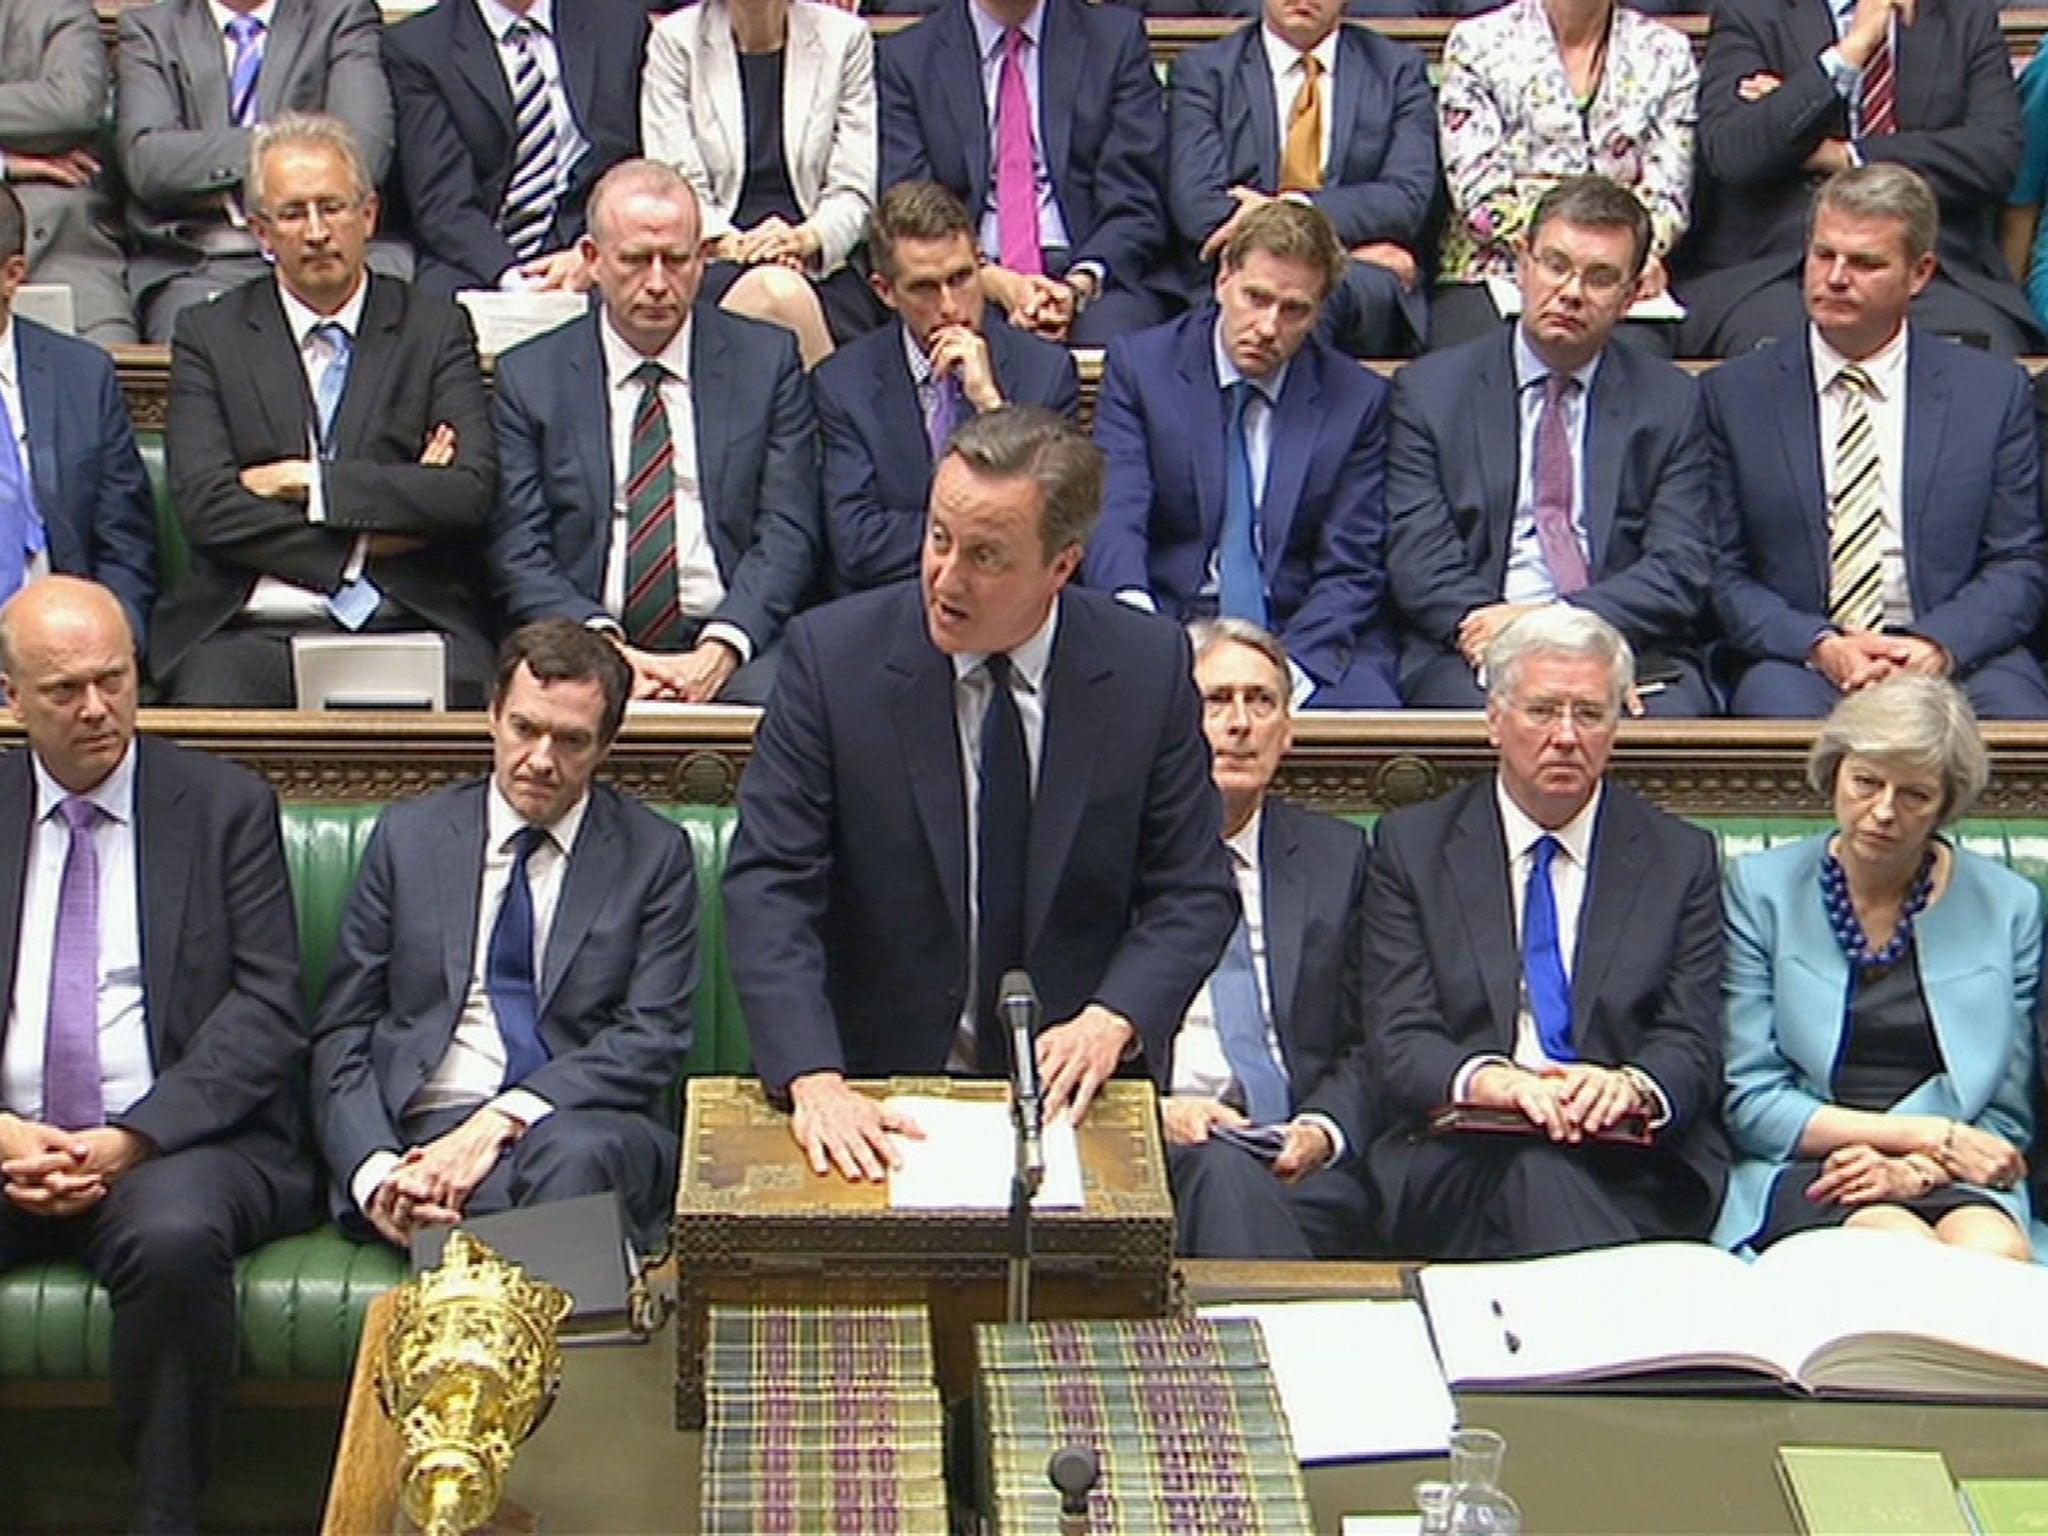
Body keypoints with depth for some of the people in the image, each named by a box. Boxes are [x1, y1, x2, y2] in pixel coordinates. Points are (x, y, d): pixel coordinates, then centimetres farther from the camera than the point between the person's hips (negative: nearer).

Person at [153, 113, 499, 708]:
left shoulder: (436, 329, 12)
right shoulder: (208, 334, 12)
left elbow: (471, 491, -2)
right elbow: (205, 506, -1)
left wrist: (311, 482, -5)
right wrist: (363, 544, -6)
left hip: (408, 624, 0)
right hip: (247, 630, 0)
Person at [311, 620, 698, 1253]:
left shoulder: (655, 853, 12)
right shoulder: (408, 835, 16)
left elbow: (653, 1036, 1)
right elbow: (341, 1033, 12)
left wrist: (504, 1118, -14)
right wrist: (372, 1171, -7)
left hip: (589, 1128, 1)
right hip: (430, 1128, 0)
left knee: (574, 1153, -37)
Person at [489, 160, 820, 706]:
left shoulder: (768, 359, 11)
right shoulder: (528, 375, 11)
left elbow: (788, 535, 3)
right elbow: (517, 553, 4)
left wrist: (719, 651, -13)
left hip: (731, 650, 1)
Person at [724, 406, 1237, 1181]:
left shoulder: (1149, 666, -2)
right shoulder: (833, 653, -7)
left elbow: (1193, 893, 4)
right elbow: (768, 887, -10)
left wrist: (1114, 1020, -14)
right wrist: (813, 1082, -24)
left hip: (1074, 1087, 1)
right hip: (876, 1089, 0)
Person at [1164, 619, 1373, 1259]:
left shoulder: (1337, 854, 18)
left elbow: (1366, 1045, 15)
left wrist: (1321, 1130, -6)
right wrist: (1154, 1111, -11)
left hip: (1298, 1163, 1)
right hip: (1153, 1152, -1)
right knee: (1220, 1170, -36)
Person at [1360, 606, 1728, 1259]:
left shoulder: (1680, 858, 15)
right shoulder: (1412, 845, 11)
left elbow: (1692, 1045, 6)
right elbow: (1396, 1041, 2)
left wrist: (1631, 1086, -20)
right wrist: (1488, 1080, -22)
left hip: (1634, 1166, 1)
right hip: (1455, 1164, -1)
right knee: (1534, 1168, -36)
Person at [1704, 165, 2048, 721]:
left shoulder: (1994, 390, 11)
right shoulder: (1734, 393, 8)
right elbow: (1723, 574, 5)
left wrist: (1939, 644, -12)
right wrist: (1819, 645, -13)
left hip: (1959, 656, 1)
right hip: (1795, 657, -1)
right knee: (1778, 701, -35)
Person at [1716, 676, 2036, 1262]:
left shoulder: (2008, 906, 9)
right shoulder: (1761, 888, 4)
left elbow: (2004, 1113, 11)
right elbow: (1748, 1101, 0)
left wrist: (1916, 1168, -12)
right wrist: (1928, 1134, -8)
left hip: (1951, 1179, 2)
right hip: (1800, 1172, -2)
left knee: (1998, 1252, -33)